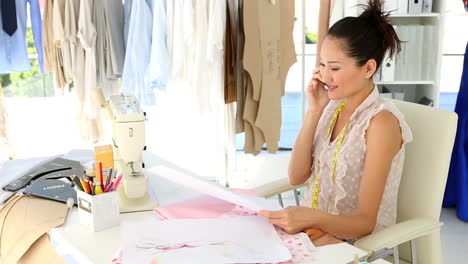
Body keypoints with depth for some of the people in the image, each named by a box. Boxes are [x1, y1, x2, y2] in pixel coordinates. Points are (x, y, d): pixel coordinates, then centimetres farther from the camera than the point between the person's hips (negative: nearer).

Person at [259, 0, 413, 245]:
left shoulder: (381, 122, -18)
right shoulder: (333, 106, 3)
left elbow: (365, 223, -19)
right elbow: (296, 177, -1)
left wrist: (310, 217, -38)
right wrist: (313, 111, -8)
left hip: (355, 240, -6)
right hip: (311, 226, 6)